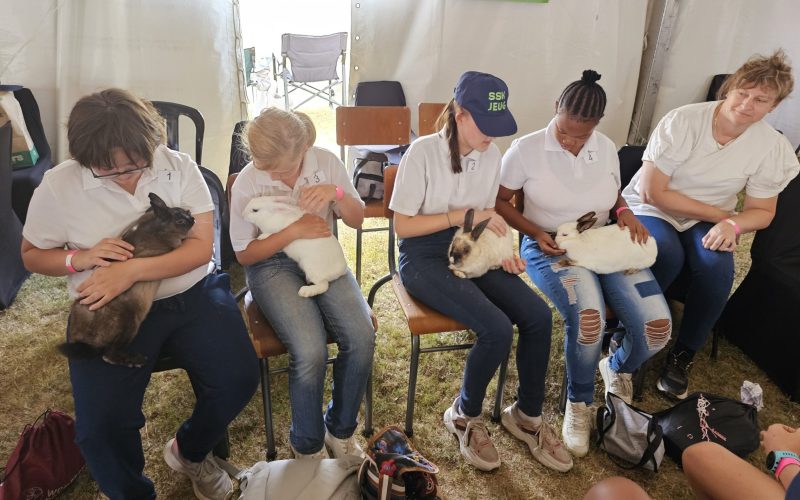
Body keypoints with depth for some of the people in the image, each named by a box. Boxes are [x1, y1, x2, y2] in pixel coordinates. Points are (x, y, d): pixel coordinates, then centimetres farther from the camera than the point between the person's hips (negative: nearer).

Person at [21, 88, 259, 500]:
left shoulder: (180, 168, -5)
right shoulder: (58, 185, -5)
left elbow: (201, 245, -10)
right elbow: (32, 255, 8)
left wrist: (131, 270, -24)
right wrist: (81, 258, -15)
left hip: (191, 295, 1)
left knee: (238, 380, -16)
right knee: (100, 429, -19)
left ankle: (189, 451, 20)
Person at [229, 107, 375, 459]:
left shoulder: (326, 162, -6)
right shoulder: (247, 183, -12)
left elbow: (357, 220, 3)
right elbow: (244, 254, -5)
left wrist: (336, 193, -20)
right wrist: (294, 232, -20)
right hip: (273, 265, -2)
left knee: (362, 338, -23)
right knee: (310, 351, -28)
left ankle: (341, 430, 4)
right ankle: (307, 446, 2)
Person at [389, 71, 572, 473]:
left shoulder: (491, 154, 3)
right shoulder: (423, 153, -15)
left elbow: (483, 217, 13)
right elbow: (402, 226, -13)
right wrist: (463, 216, -20)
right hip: (425, 257, -6)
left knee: (538, 316, -14)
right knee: (497, 330, -24)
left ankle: (526, 415, 10)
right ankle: (464, 415, 5)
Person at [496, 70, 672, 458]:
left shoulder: (607, 149, 4)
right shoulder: (526, 149, -9)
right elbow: (498, 201, -2)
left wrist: (625, 212, -3)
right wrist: (536, 233, -15)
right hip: (550, 249, -4)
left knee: (657, 325, -16)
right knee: (588, 316, -34)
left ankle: (619, 368, 22)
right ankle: (579, 402, -2)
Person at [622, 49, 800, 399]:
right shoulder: (683, 121, -18)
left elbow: (762, 211, 0)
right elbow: (652, 192, -19)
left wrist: (732, 224, -24)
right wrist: (719, 214, -19)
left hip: (708, 223, 3)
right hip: (651, 211, -3)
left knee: (716, 265, -29)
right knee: (668, 255, -34)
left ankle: (683, 355, -8)